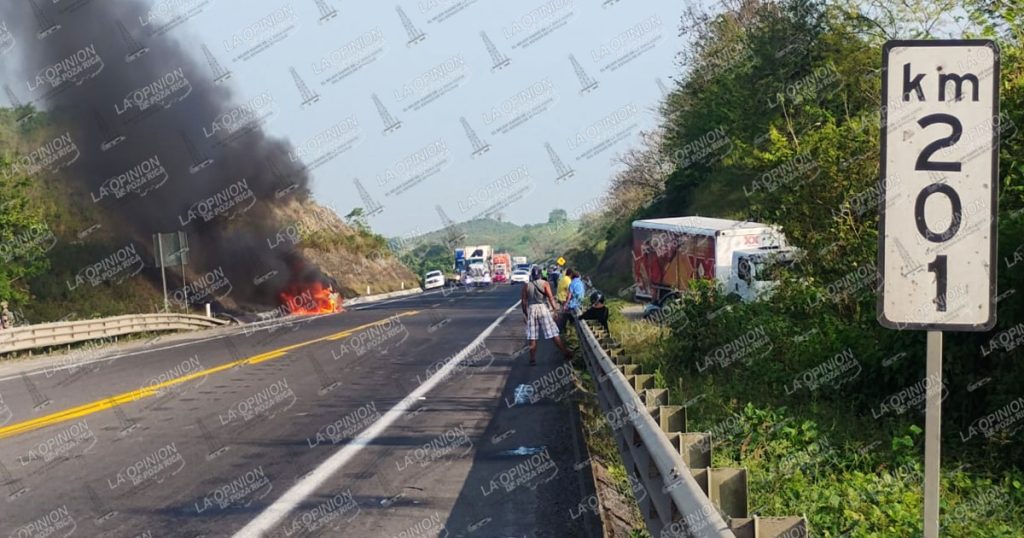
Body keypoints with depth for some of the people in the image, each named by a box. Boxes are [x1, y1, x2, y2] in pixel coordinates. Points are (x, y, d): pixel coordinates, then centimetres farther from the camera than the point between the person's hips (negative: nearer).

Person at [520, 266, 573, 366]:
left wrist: (525, 313, 15)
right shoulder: (545, 283, 0)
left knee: (532, 338, 5)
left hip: (531, 309, 2)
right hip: (543, 308, -2)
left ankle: (533, 359, 4)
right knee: (554, 334, 2)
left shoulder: (526, 286, 6)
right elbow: (551, 297, -10)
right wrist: (554, 308, -5)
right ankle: (566, 353, 4)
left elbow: (523, 301, 6)